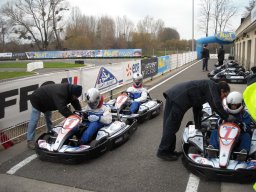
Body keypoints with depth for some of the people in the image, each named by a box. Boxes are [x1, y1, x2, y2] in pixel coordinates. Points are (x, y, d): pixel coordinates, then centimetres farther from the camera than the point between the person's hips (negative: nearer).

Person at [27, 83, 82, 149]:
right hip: (38, 99, -9)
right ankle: (30, 141, 0)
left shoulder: (69, 90, -16)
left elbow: (76, 102, -8)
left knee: (48, 119, 18)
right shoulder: (60, 93, -44)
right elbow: (62, 109, -53)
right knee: (34, 120, -6)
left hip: (47, 101, 9)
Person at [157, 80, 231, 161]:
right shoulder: (212, 85, 0)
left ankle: (169, 150, 25)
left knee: (169, 126, 14)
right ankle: (163, 151, 8)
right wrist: (226, 117, -1)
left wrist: (198, 127, 33)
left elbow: (197, 107, 32)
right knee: (171, 126, -2)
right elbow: (216, 105, -15)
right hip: (178, 99, -10)